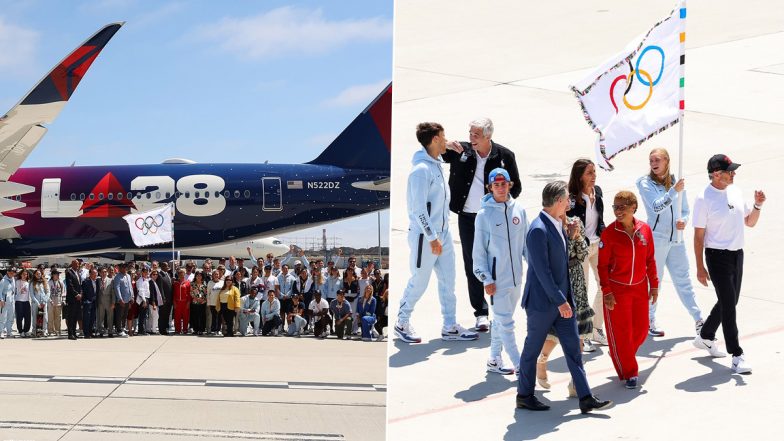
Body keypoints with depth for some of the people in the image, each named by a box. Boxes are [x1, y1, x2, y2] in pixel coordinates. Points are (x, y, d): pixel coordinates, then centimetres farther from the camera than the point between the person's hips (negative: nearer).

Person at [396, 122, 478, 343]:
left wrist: (442, 235, 16)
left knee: (448, 281, 11)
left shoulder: (436, 165, 9)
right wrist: (432, 238, -20)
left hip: (443, 234, 9)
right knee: (419, 283, 4)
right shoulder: (421, 169, -19)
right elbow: (419, 209, -21)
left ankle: (450, 327, 20)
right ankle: (402, 323, 21)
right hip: (425, 236, -9)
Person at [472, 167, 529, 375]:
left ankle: (494, 360, 25)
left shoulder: (519, 210, 5)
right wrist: (486, 279, -9)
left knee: (501, 320, 15)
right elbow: (479, 250, -5)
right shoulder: (484, 214, -7)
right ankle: (520, 365, 4)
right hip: (497, 279, -5)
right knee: (505, 323, -3)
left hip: (516, 276, 5)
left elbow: (527, 242, 10)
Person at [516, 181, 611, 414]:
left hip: (561, 299, 9)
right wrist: (560, 301, -22)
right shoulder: (538, 230, -21)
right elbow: (542, 271, -24)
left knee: (573, 347, 8)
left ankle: (586, 398, 12)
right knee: (532, 349, 8)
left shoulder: (557, 225, 8)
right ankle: (524, 396, 23)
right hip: (542, 301, -8)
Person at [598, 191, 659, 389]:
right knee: (620, 332, 1)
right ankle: (628, 373, 17)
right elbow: (603, 265, -8)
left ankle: (626, 358, 38)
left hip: (640, 288, 4)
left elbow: (650, 259, 7)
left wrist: (654, 285, 7)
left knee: (641, 329, 10)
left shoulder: (644, 229, -1)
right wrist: (606, 292, -11)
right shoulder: (609, 232, -12)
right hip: (617, 290, -4)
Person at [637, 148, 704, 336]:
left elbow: (685, 210, 14)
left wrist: (684, 221, -6)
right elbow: (656, 207, -19)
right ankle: (649, 321, 17)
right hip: (656, 238, -4)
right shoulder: (645, 183, -5)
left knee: (683, 280, 9)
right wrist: (673, 191, -27)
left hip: (676, 238, 4)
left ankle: (699, 320, 14)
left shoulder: (677, 181, 7)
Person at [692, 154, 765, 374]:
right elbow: (699, 236, -11)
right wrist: (700, 268, -12)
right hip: (717, 256, -7)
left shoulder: (736, 192, 6)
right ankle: (737, 355, -3)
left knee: (729, 302, 16)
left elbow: (750, 222, 15)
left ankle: (705, 337, 36)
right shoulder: (704, 199, -13)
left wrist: (758, 205, -4)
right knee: (728, 303, -8)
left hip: (737, 255, 7)